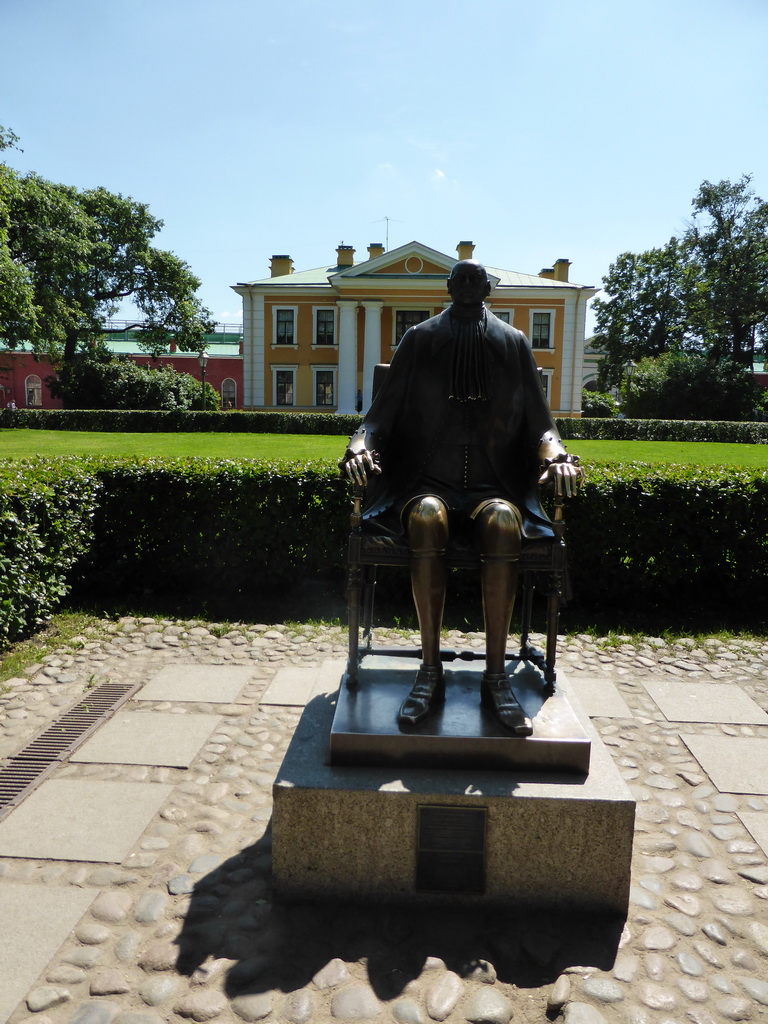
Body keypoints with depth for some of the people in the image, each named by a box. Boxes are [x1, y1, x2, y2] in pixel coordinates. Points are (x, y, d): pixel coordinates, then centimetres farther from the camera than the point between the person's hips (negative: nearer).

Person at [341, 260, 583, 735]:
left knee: (503, 522, -35)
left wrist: (555, 455, -13)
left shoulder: (514, 343, 14)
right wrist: (360, 443, -16)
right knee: (427, 517, -36)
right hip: (428, 484, 0)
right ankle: (431, 671, -28)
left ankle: (496, 677, -28)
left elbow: (540, 422, 10)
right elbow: (382, 411, 7)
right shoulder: (420, 340, 12)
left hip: (495, 487, 1)